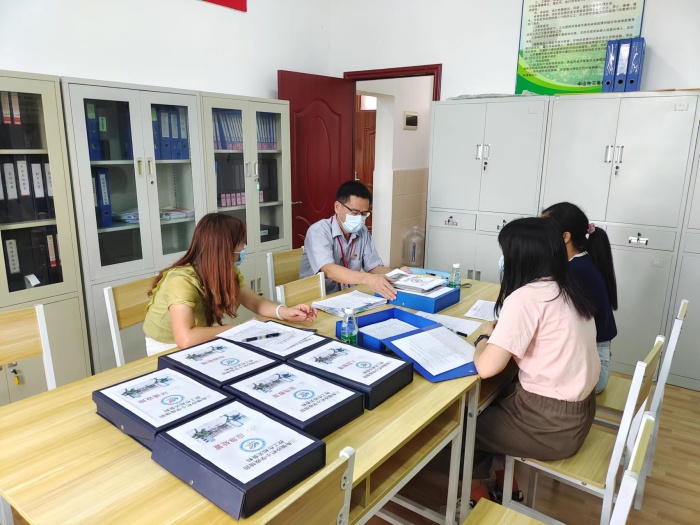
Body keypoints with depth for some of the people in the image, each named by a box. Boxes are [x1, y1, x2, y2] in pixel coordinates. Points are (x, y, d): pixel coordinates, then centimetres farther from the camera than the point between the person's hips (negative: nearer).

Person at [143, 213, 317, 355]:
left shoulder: (228, 272, -10)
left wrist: (284, 312, -20)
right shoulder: (181, 280, -33)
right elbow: (185, 339, -44)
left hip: (201, 344, 7)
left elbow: (256, 303, 0)